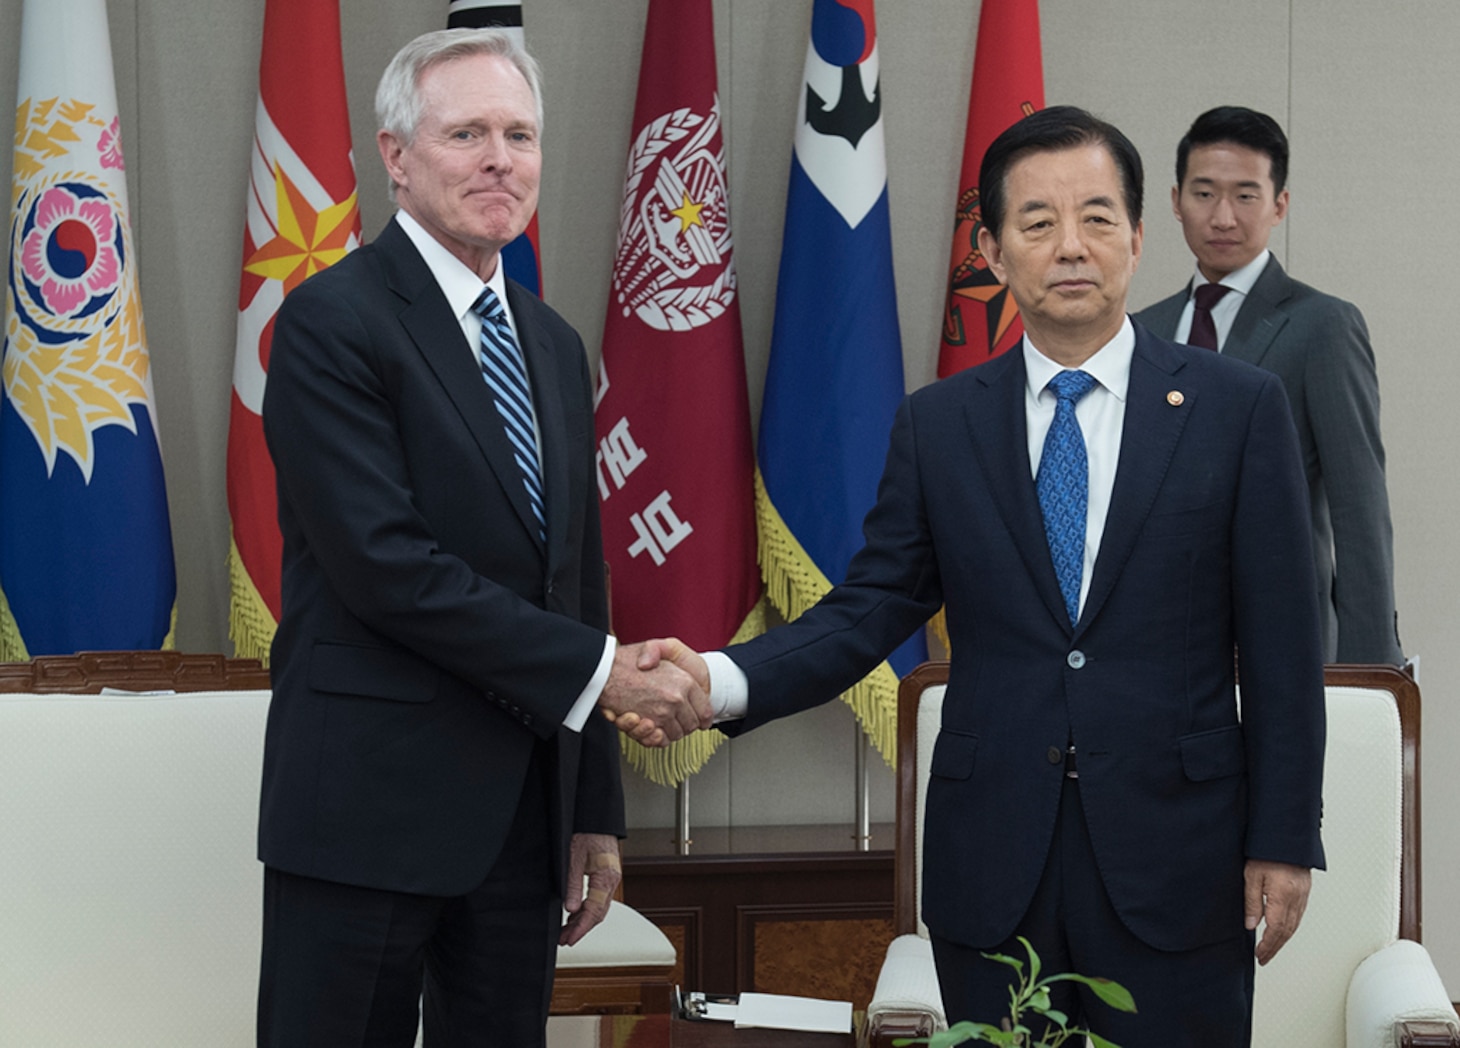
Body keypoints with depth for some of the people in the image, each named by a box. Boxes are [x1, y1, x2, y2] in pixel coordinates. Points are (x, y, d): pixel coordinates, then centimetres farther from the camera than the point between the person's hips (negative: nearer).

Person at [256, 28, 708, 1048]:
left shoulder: (555, 344, 15)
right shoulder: (333, 321, -8)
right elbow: (385, 564, -18)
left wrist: (597, 811, 15)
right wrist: (601, 669, -15)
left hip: (524, 815, 7)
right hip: (369, 810, -7)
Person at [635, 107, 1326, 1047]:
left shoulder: (1239, 407, 0)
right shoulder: (939, 425, 6)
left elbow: (1282, 647, -1)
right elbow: (871, 609, 3)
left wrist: (1284, 839, -3)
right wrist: (721, 681, -14)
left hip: (1173, 859, -2)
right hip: (993, 863, 2)